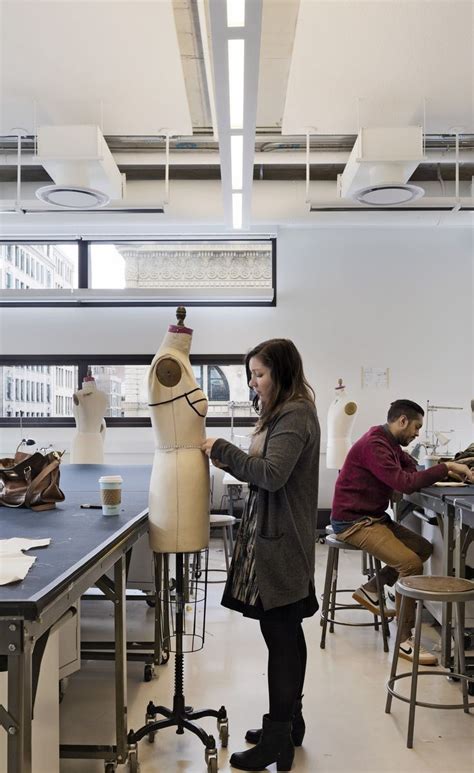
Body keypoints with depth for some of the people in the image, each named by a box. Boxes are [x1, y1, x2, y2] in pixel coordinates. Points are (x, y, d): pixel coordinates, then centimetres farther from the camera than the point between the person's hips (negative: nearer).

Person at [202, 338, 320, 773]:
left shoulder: (295, 416, -14)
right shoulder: (284, 413, 15)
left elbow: (272, 475, -24)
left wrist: (223, 450, -16)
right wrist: (231, 463, 1)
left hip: (279, 540, -10)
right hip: (275, 535, 10)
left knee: (278, 633, -3)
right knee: (286, 632, 16)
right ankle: (289, 721, 28)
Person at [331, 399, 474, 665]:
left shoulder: (390, 444, 11)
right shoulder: (374, 444, -21)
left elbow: (413, 472, 5)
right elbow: (404, 483, -28)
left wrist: (450, 472, -9)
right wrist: (445, 468, -23)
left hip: (374, 516, 10)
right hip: (354, 521, -10)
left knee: (424, 548, 7)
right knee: (411, 563, -21)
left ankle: (371, 590, 15)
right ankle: (404, 639, -11)